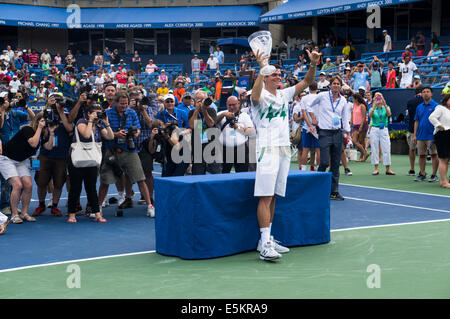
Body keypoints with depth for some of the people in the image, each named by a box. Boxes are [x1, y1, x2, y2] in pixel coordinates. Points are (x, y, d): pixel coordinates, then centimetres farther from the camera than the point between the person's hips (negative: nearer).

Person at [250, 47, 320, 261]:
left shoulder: (284, 94, 16)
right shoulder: (260, 96, -3)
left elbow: (306, 82, 16)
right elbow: (254, 96, -27)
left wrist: (313, 65, -1)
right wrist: (261, 69, -33)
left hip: (284, 149, 7)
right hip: (267, 149, -7)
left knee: (273, 196, 10)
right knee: (265, 197, -11)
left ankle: (267, 240, 16)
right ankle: (265, 245, -15)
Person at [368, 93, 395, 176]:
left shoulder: (386, 108, 7)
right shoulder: (372, 109, 6)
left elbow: (389, 114, -15)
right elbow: (370, 115, -16)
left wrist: (385, 105, -27)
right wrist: (374, 106, -28)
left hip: (384, 130, 0)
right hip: (374, 129, 0)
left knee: (386, 149, -3)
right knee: (375, 149, 0)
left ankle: (388, 169, 1)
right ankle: (376, 169, 6)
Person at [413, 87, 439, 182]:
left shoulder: (435, 106, -3)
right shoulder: (419, 107, 12)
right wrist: (415, 135, 8)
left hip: (431, 135, -5)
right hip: (420, 136, 5)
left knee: (434, 155, -1)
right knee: (421, 155, 8)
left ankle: (434, 175, 4)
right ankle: (422, 174, 17)